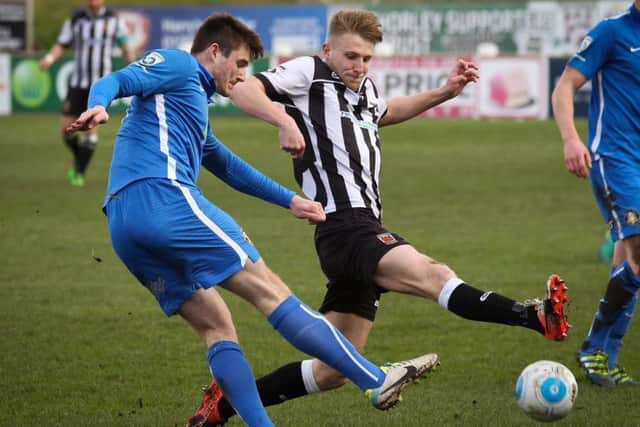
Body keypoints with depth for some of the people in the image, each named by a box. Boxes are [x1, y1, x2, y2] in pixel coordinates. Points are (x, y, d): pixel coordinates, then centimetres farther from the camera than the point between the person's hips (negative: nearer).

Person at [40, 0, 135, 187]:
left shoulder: (113, 19, -1)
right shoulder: (76, 19, 0)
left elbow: (125, 45, 8)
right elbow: (60, 45, 0)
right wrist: (49, 58, -21)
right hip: (78, 82, 2)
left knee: (91, 127, -12)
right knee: (67, 128, -2)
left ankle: (79, 173, 0)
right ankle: (79, 159, 29)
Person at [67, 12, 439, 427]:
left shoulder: (191, 98, 35)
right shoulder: (177, 65, 7)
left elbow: (228, 166, 45)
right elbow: (116, 81, -9)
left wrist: (290, 200, 49)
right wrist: (98, 106, -31)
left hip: (124, 229, 10)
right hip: (163, 197, -10)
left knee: (216, 326, 10)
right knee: (270, 290, -10)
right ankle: (377, 380, -11)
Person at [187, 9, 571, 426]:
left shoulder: (365, 89, 24)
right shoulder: (309, 73, 1)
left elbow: (387, 111, 46)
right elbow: (243, 90, -11)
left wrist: (446, 91, 34)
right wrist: (284, 120, -29)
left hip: (366, 231, 10)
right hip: (345, 229, -10)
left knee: (332, 372, 10)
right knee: (432, 274, -31)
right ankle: (536, 317, -51)